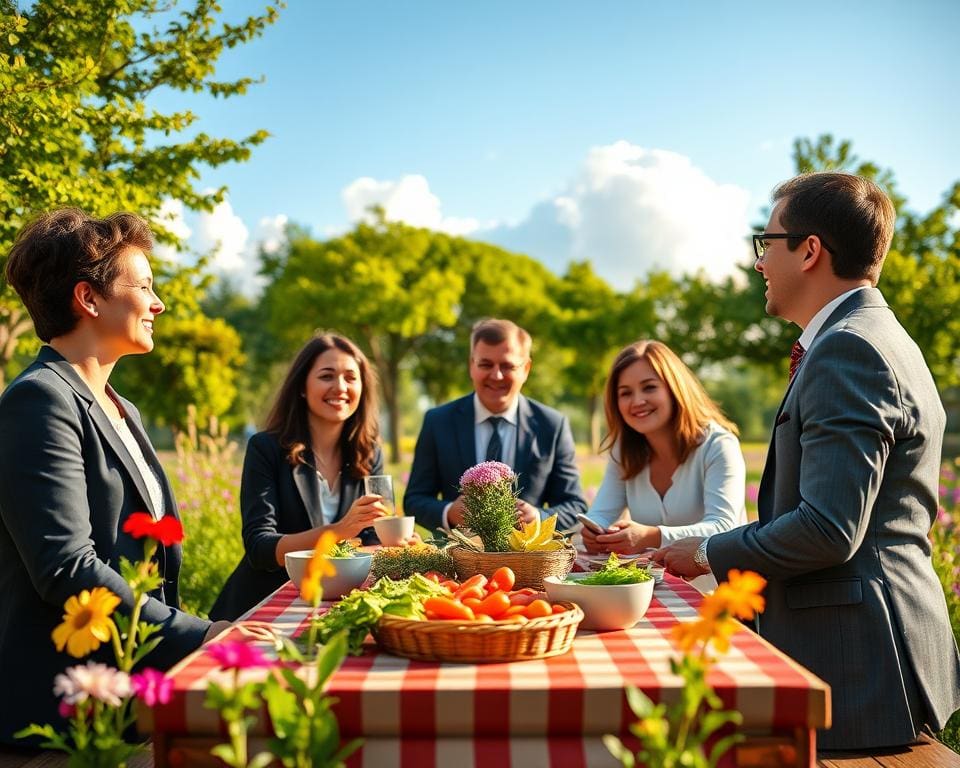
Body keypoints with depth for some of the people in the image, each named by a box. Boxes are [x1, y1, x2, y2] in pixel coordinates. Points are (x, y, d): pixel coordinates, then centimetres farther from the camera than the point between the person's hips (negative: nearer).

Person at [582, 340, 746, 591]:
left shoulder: (717, 446, -9)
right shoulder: (623, 452, 9)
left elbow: (722, 529, -22)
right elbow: (600, 515, 3)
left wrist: (653, 537, -39)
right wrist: (593, 535, -23)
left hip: (713, 591, -5)